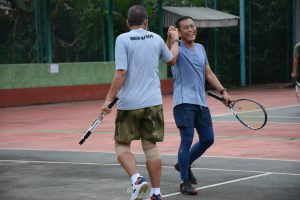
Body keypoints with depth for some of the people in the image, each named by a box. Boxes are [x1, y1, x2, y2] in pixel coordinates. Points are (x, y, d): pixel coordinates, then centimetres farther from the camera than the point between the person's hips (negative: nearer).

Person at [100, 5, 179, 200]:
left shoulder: (123, 39, -8)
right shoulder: (156, 39, 5)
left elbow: (121, 73, -15)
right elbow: (172, 60, 24)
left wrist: (109, 99, -11)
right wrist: (175, 40, 41)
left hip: (129, 103, -3)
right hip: (153, 102, 3)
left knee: (122, 146, 8)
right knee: (150, 147, 9)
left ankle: (137, 179, -15)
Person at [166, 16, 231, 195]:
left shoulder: (201, 49, 15)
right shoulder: (178, 48, -5)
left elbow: (209, 73, 21)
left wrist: (223, 91, 13)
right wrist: (170, 38, -44)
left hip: (201, 103, 7)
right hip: (184, 102, -7)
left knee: (208, 140, 9)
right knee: (187, 140, -8)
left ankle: (184, 165, 31)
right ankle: (185, 182, 0)